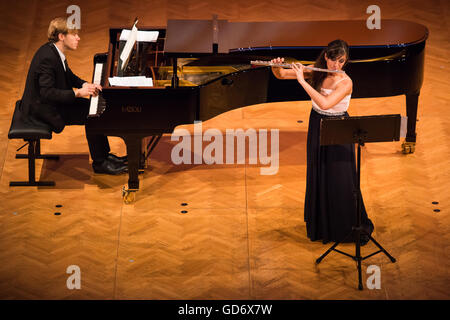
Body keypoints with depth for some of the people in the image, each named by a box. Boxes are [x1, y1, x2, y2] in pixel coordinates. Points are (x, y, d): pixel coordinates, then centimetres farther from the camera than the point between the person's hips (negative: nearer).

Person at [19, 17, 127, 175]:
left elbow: (68, 76, 15)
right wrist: (77, 93, -30)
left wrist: (85, 84, -4)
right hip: (41, 109, -10)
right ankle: (99, 163, -1)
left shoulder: (54, 50, 2)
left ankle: (104, 155, 14)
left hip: (51, 101, 10)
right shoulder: (47, 57, -28)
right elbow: (47, 93, -30)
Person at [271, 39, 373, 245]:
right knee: (317, 178, 13)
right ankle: (321, 226, 30)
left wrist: (302, 80, -32)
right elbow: (281, 75, 1)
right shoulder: (316, 73, -4)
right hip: (317, 127, 5)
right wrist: (276, 66, -23)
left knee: (341, 180, -1)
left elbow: (325, 103, -36)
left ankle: (352, 228, 18)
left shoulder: (345, 83, -21)